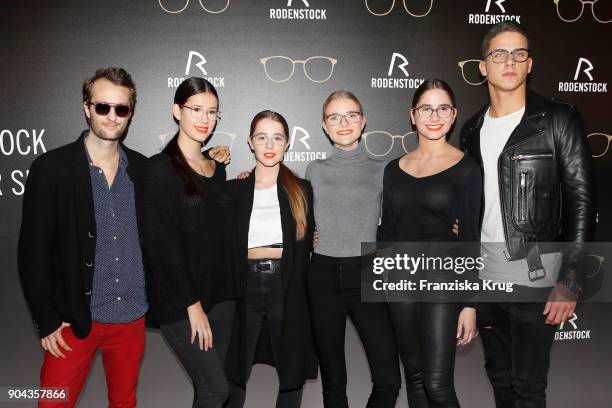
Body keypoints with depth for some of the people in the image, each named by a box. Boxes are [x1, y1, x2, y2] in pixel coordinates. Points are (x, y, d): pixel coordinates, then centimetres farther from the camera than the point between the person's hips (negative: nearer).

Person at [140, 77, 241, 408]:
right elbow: (160, 244, -15)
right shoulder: (161, 169, -11)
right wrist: (192, 304, -14)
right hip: (180, 302, -6)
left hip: (220, 294, 6)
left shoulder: (218, 169, 10)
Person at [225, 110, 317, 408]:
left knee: (292, 374, 10)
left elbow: (306, 246, 6)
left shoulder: (302, 190, 4)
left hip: (288, 289, 0)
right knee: (234, 377, 6)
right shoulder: (234, 190, 4)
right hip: (246, 287, 0)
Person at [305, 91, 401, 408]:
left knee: (388, 380, -5)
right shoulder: (314, 170, 7)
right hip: (323, 276, 1)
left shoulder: (381, 170, 4)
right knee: (333, 380, 11)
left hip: (365, 275, -1)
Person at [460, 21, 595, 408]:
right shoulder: (473, 129, 8)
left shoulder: (558, 119, -7)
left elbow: (581, 201, -10)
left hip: (536, 280, -5)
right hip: (484, 278, 5)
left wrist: (571, 280, -15)